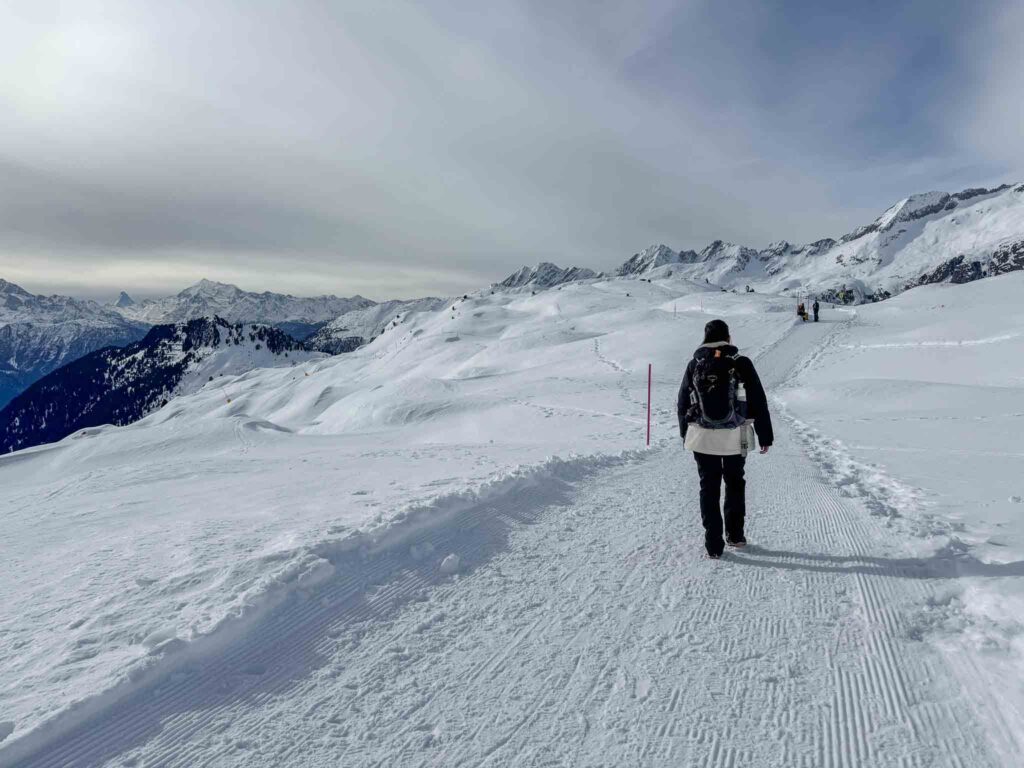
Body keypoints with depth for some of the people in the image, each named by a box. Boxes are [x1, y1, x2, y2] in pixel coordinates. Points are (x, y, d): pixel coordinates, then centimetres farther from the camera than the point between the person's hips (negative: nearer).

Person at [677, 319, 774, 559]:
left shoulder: (694, 365, -1)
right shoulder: (741, 364, -5)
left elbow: (683, 404, 6)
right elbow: (758, 403, -3)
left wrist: (685, 435, 18)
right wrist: (765, 436, 5)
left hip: (702, 438, 0)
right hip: (735, 437, 0)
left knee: (709, 488, 8)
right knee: (735, 484, 20)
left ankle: (714, 545, 9)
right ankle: (735, 534, 29)